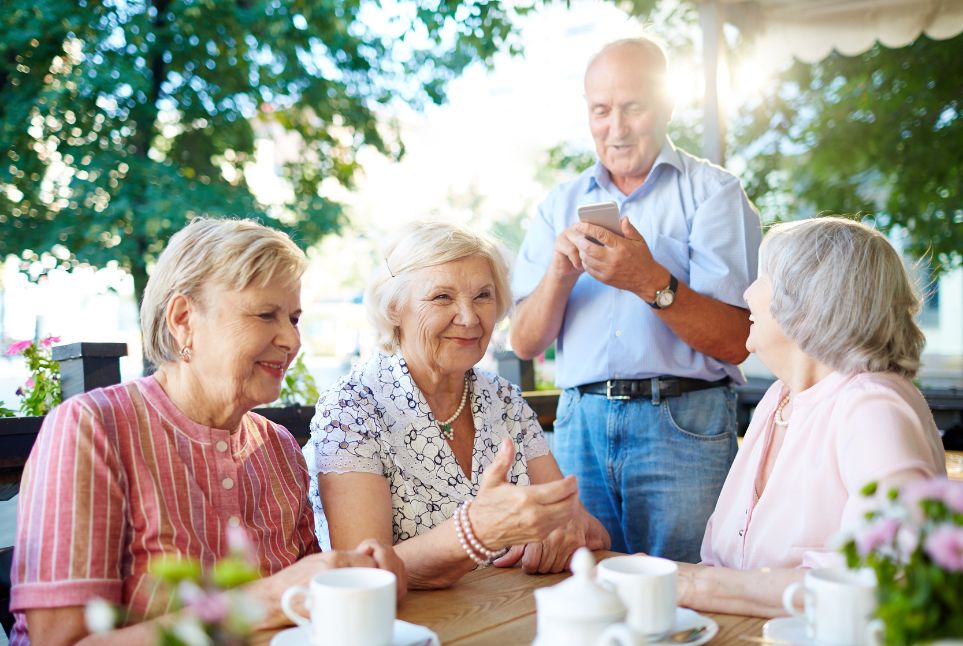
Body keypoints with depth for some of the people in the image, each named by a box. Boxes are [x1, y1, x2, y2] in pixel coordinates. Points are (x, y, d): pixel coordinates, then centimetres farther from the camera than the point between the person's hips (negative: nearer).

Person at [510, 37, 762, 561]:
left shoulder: (712, 193, 2)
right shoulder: (561, 204, 13)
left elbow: (736, 341, -7)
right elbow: (525, 344, 7)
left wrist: (652, 282, -20)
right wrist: (560, 274, -10)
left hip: (682, 424, -3)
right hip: (580, 423, 3)